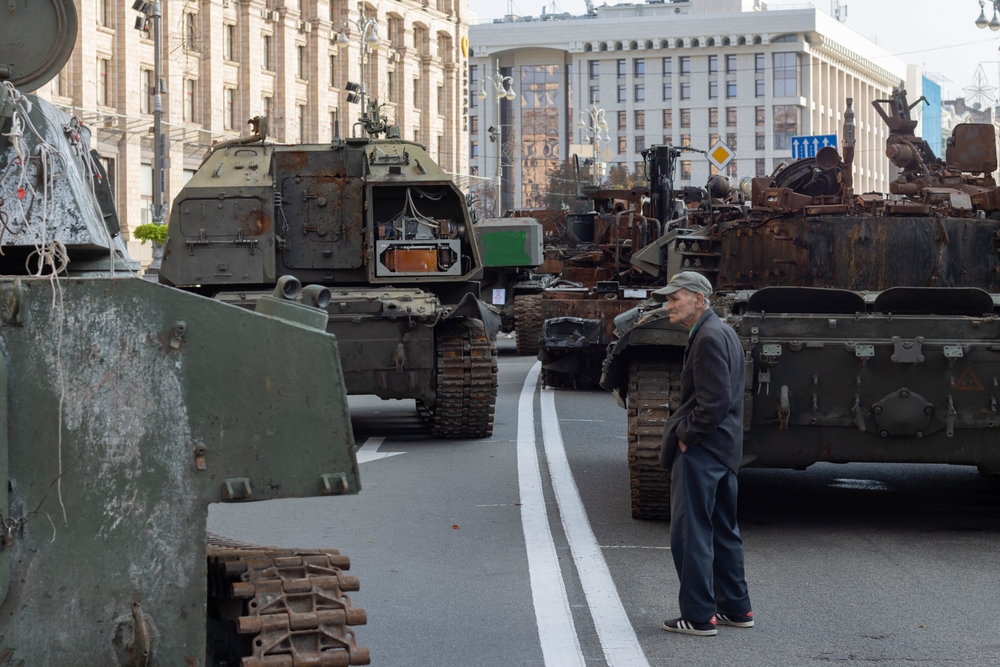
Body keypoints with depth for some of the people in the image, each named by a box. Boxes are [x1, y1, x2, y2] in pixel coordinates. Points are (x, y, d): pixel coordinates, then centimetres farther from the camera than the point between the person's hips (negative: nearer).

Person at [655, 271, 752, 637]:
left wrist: (686, 434, -14)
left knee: (690, 534, -6)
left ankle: (698, 616, -3)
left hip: (702, 448, -11)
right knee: (723, 531, 17)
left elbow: (715, 401, -24)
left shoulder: (709, 338, -18)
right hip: (725, 449, 11)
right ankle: (736, 608, 23)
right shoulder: (723, 331, 15)